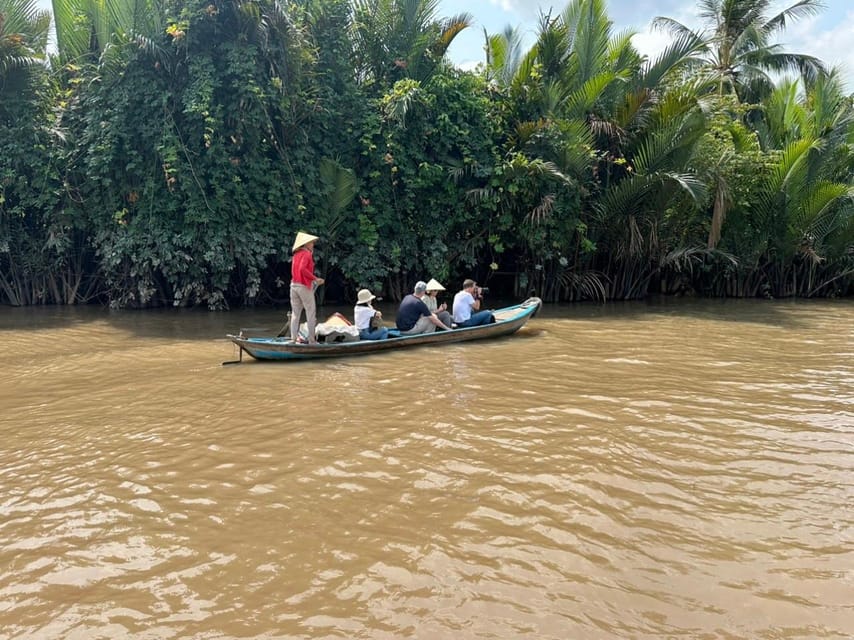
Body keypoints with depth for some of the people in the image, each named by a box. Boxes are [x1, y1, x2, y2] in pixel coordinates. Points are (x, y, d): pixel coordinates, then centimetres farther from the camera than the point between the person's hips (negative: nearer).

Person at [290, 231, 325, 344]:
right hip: (304, 286, -7)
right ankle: (312, 340, -1)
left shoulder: (296, 255, 15)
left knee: (295, 313, 8)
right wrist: (315, 278, -18)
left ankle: (293, 339, 6)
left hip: (294, 285, 7)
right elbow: (303, 269, -23)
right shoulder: (306, 254, -8)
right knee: (311, 313, -1)